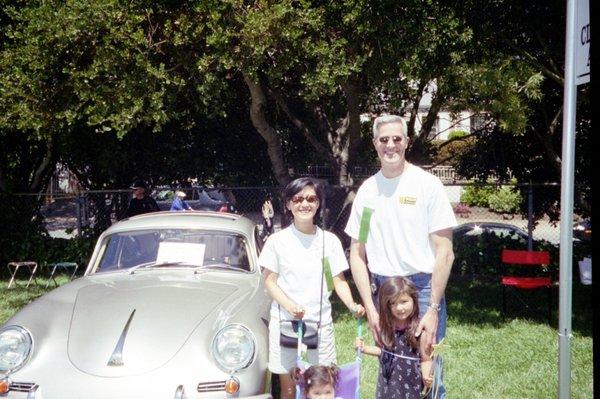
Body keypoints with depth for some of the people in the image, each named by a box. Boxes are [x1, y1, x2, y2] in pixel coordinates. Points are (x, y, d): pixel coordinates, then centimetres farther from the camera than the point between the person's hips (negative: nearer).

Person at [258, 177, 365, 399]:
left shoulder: (329, 241, 3)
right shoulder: (277, 241, -2)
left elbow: (339, 281, 4)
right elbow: (269, 282, 0)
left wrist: (352, 305, -15)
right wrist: (289, 305, -18)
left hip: (320, 322, 1)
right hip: (285, 322, -1)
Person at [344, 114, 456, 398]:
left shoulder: (427, 184, -5)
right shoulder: (367, 190, 6)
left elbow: (444, 252, -8)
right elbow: (357, 254, 9)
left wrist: (433, 309, -14)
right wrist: (370, 308, 0)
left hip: (421, 287, -3)